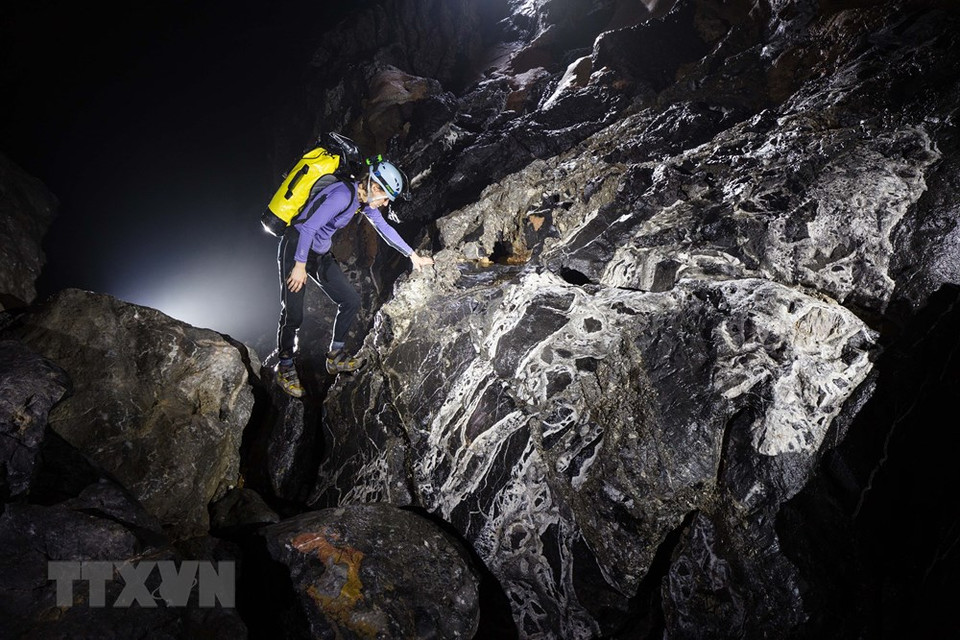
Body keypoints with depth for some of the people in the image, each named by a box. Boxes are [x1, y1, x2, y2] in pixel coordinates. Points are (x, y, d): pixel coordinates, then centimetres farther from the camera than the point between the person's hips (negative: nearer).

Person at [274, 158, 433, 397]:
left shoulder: (364, 200, 2)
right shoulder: (343, 195, -26)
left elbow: (385, 229, 14)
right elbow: (309, 228, -28)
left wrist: (413, 256, 16)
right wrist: (300, 265, -25)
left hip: (320, 255, 9)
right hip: (296, 249, -9)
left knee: (351, 301, 3)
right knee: (293, 314, -10)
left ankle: (336, 357, 16)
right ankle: (285, 368, 9)